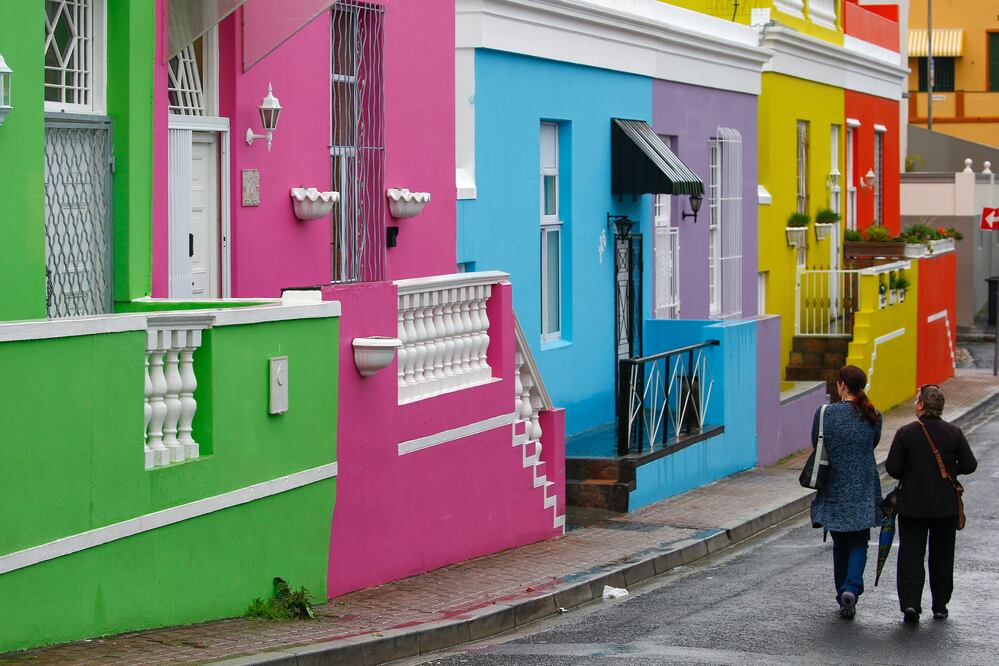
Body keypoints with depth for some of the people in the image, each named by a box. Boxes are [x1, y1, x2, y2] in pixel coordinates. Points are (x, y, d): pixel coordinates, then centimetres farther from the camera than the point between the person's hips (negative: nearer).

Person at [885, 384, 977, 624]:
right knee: (942, 556, 14)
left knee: (911, 554, 2)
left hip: (912, 506, -2)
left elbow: (892, 467, -11)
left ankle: (910, 603, -14)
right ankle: (940, 606, 20)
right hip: (946, 506, 2)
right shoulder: (954, 433, -5)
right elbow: (969, 465, -4)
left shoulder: (905, 433, -10)